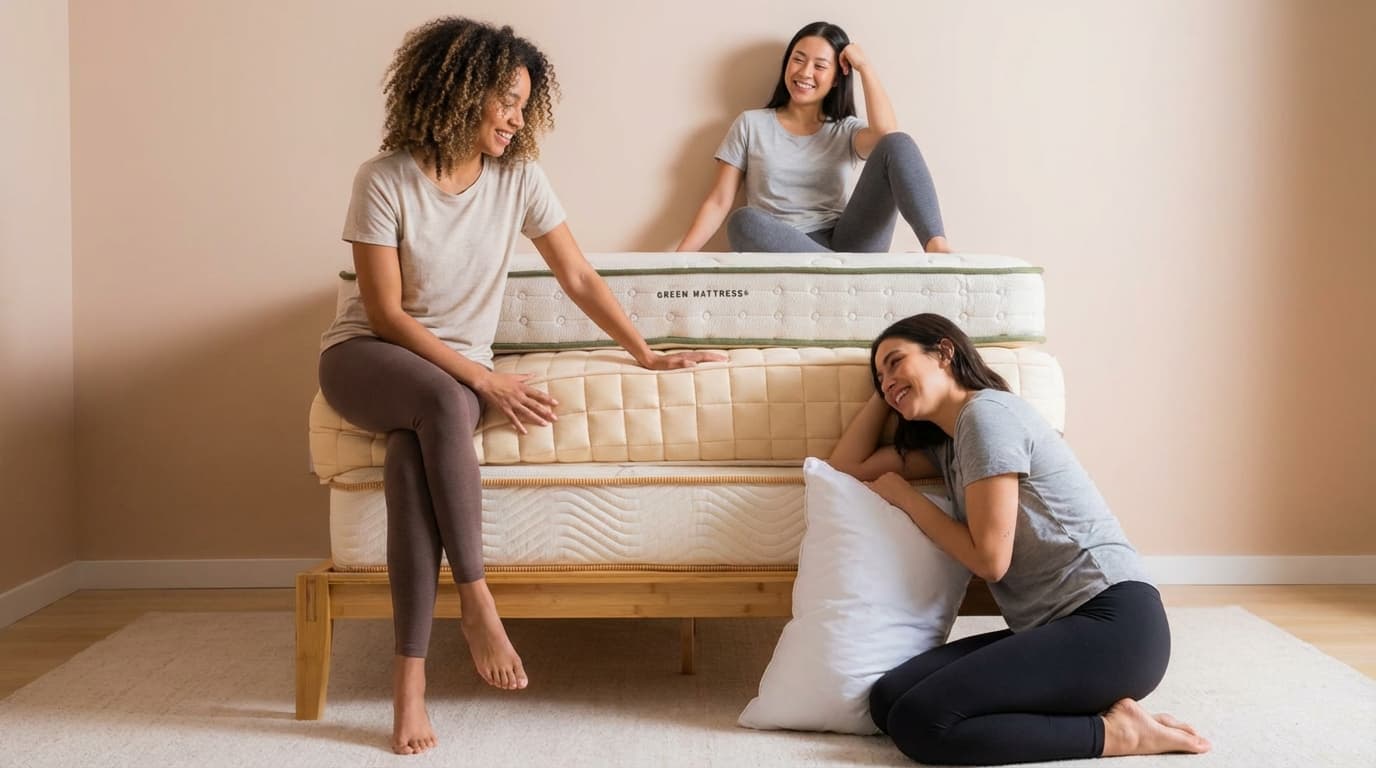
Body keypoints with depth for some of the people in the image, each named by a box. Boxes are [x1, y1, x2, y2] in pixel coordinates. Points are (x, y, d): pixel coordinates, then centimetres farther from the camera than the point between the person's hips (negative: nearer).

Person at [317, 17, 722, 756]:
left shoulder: (518, 178, -4)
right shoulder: (385, 180, -14)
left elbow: (579, 279, 3)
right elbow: (386, 312, -15)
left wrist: (648, 355, -1)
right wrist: (484, 380, -22)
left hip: (459, 364, 2)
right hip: (366, 354, -2)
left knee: (411, 458, -32)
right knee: (443, 403, -38)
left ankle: (409, 678, -30)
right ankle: (477, 602, -28)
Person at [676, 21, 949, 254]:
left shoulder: (846, 130, 16)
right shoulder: (751, 124, 13)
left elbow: (888, 135, -9)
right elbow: (719, 202, 8)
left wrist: (864, 66, 1)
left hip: (845, 245, 2)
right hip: (783, 249, -1)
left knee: (897, 144, -15)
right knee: (745, 221, -37)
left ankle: (937, 249, -35)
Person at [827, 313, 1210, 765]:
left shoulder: (987, 412, -6)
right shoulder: (947, 445, 21)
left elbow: (991, 560, -9)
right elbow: (848, 466, 27)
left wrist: (904, 497, 3)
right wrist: (886, 394, 23)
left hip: (1112, 624, -9)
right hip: (1055, 628, 9)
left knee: (917, 723, -24)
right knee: (887, 700, -11)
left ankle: (1113, 731, -10)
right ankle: (1100, 710, -4)